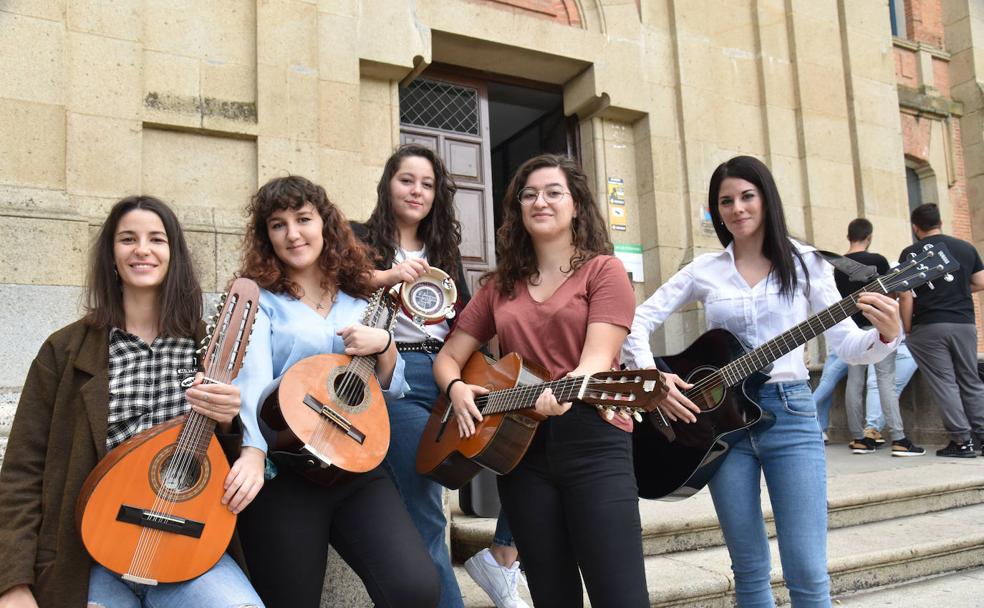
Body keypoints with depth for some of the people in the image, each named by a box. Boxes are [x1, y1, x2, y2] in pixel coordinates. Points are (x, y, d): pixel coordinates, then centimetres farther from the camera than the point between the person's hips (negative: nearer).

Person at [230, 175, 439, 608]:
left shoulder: (358, 302, 14)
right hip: (282, 473, -2)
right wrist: (253, 452, -32)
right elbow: (251, 379, -15)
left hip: (357, 467, 3)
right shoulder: (259, 301, 2)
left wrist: (383, 344, -6)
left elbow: (392, 388, 14)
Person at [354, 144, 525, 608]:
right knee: (425, 517, -8)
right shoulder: (360, 240, 7)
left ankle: (502, 557, 8)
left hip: (450, 375, 5)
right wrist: (385, 277, -23)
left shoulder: (444, 252, 21)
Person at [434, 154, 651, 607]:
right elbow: (448, 356, 16)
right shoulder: (501, 284, 15)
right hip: (517, 446, 4)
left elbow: (598, 357, -11)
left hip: (591, 440, -4)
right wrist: (456, 388, -7)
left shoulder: (603, 270, 3)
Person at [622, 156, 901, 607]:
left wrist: (885, 334, -23)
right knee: (749, 570, 9)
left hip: (789, 413, -1)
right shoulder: (704, 270, 5)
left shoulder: (805, 264, 2)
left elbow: (848, 346, -3)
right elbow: (638, 322, 6)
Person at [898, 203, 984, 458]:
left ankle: (962, 441, 0)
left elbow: (906, 296, -9)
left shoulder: (910, 253, -5)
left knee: (944, 383, 0)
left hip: (929, 326, -4)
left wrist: (907, 330, -2)